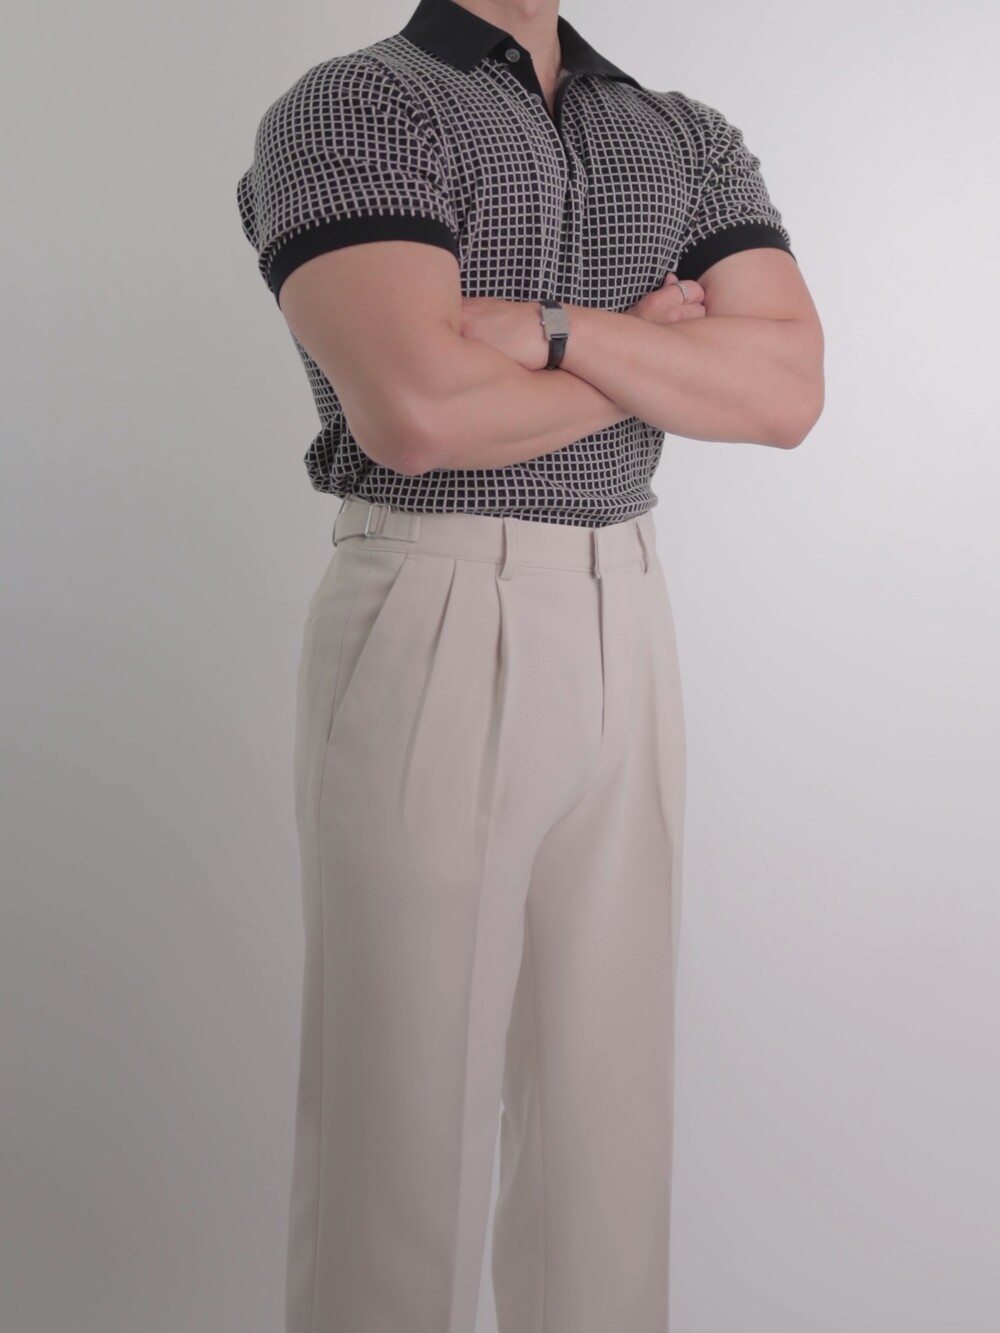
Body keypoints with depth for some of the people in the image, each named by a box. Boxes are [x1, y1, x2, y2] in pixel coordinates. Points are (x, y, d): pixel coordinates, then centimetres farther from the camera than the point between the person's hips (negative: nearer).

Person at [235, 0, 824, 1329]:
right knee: (401, 1105, 2)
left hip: (627, 645, 6)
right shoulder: (339, 113, -6)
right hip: (422, 646, -5)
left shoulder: (695, 142, 13)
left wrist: (550, 330, -16)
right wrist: (660, 351, -7)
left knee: (606, 1083, 12)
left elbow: (788, 391, -3)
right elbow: (416, 410, -22)